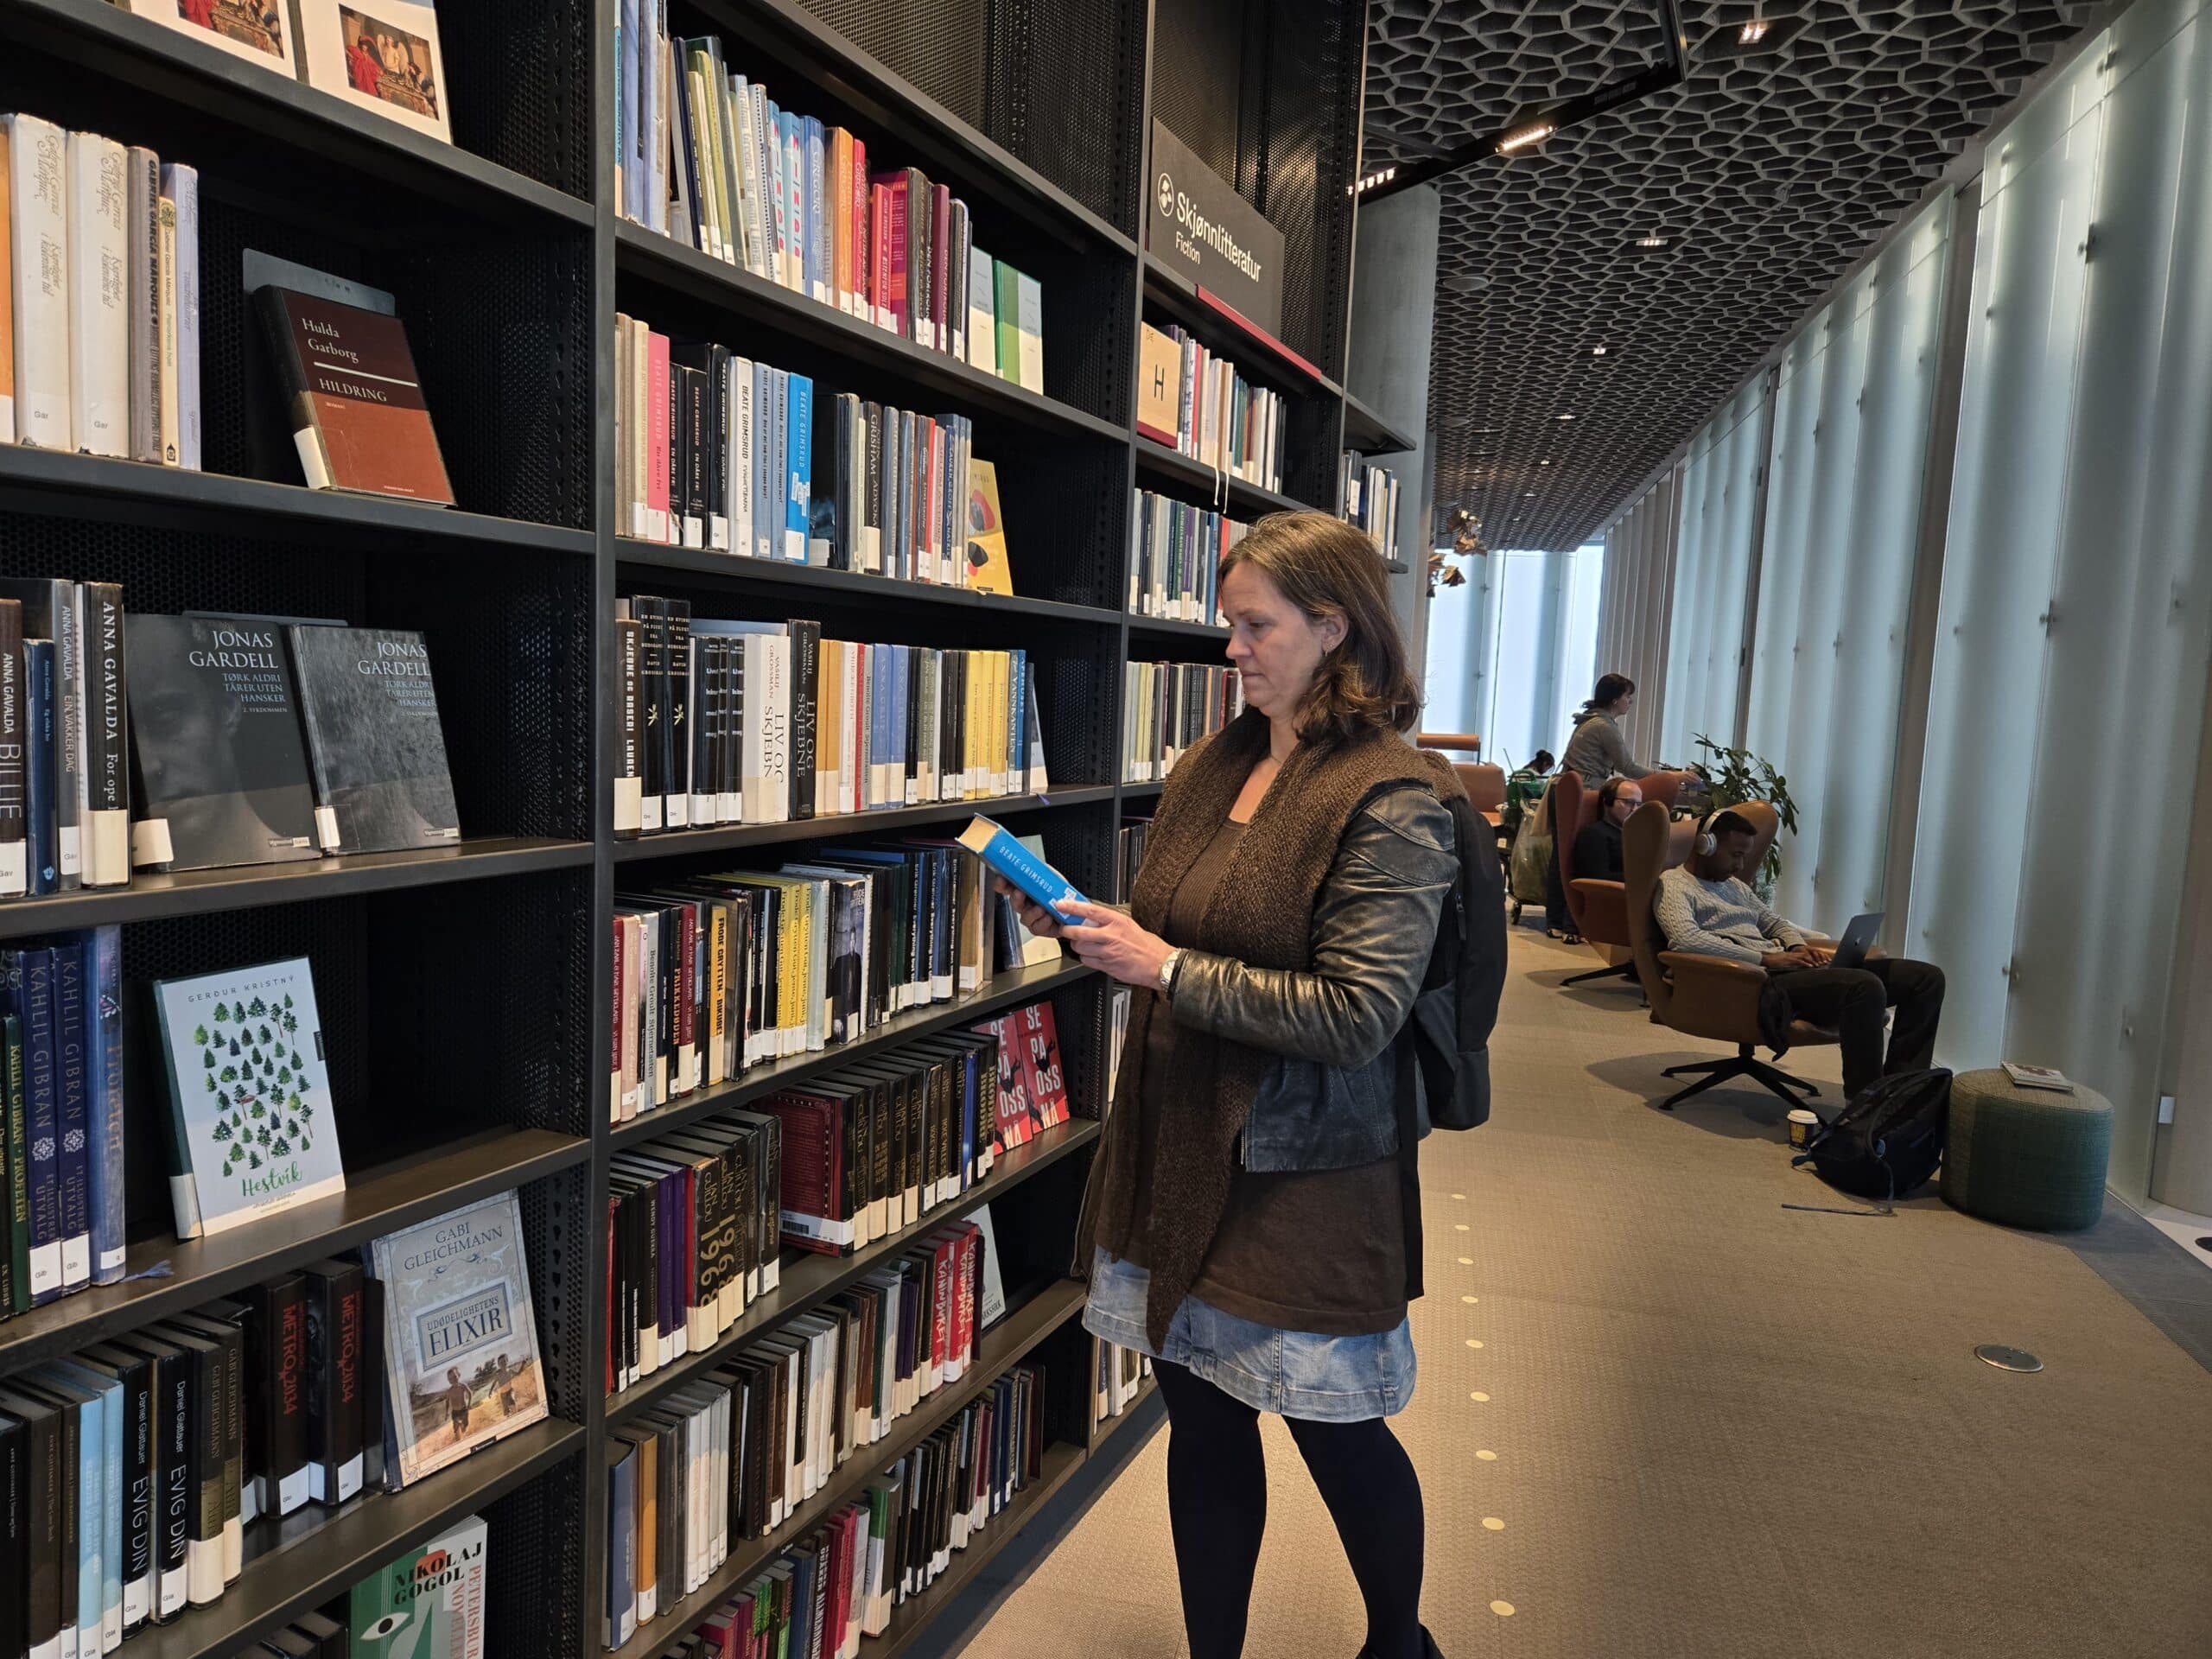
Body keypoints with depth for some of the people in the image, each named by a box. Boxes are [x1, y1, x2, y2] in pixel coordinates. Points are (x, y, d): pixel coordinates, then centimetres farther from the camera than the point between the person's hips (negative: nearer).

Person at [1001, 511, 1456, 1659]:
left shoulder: (1392, 801, -16)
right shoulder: (1210, 767, 6)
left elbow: (1357, 1014, -22)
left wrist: (1166, 969, -22)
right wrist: (1079, 923, -2)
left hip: (1300, 1174, -6)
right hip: (1175, 1151, 7)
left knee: (1339, 1435, 13)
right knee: (1202, 1426, 18)